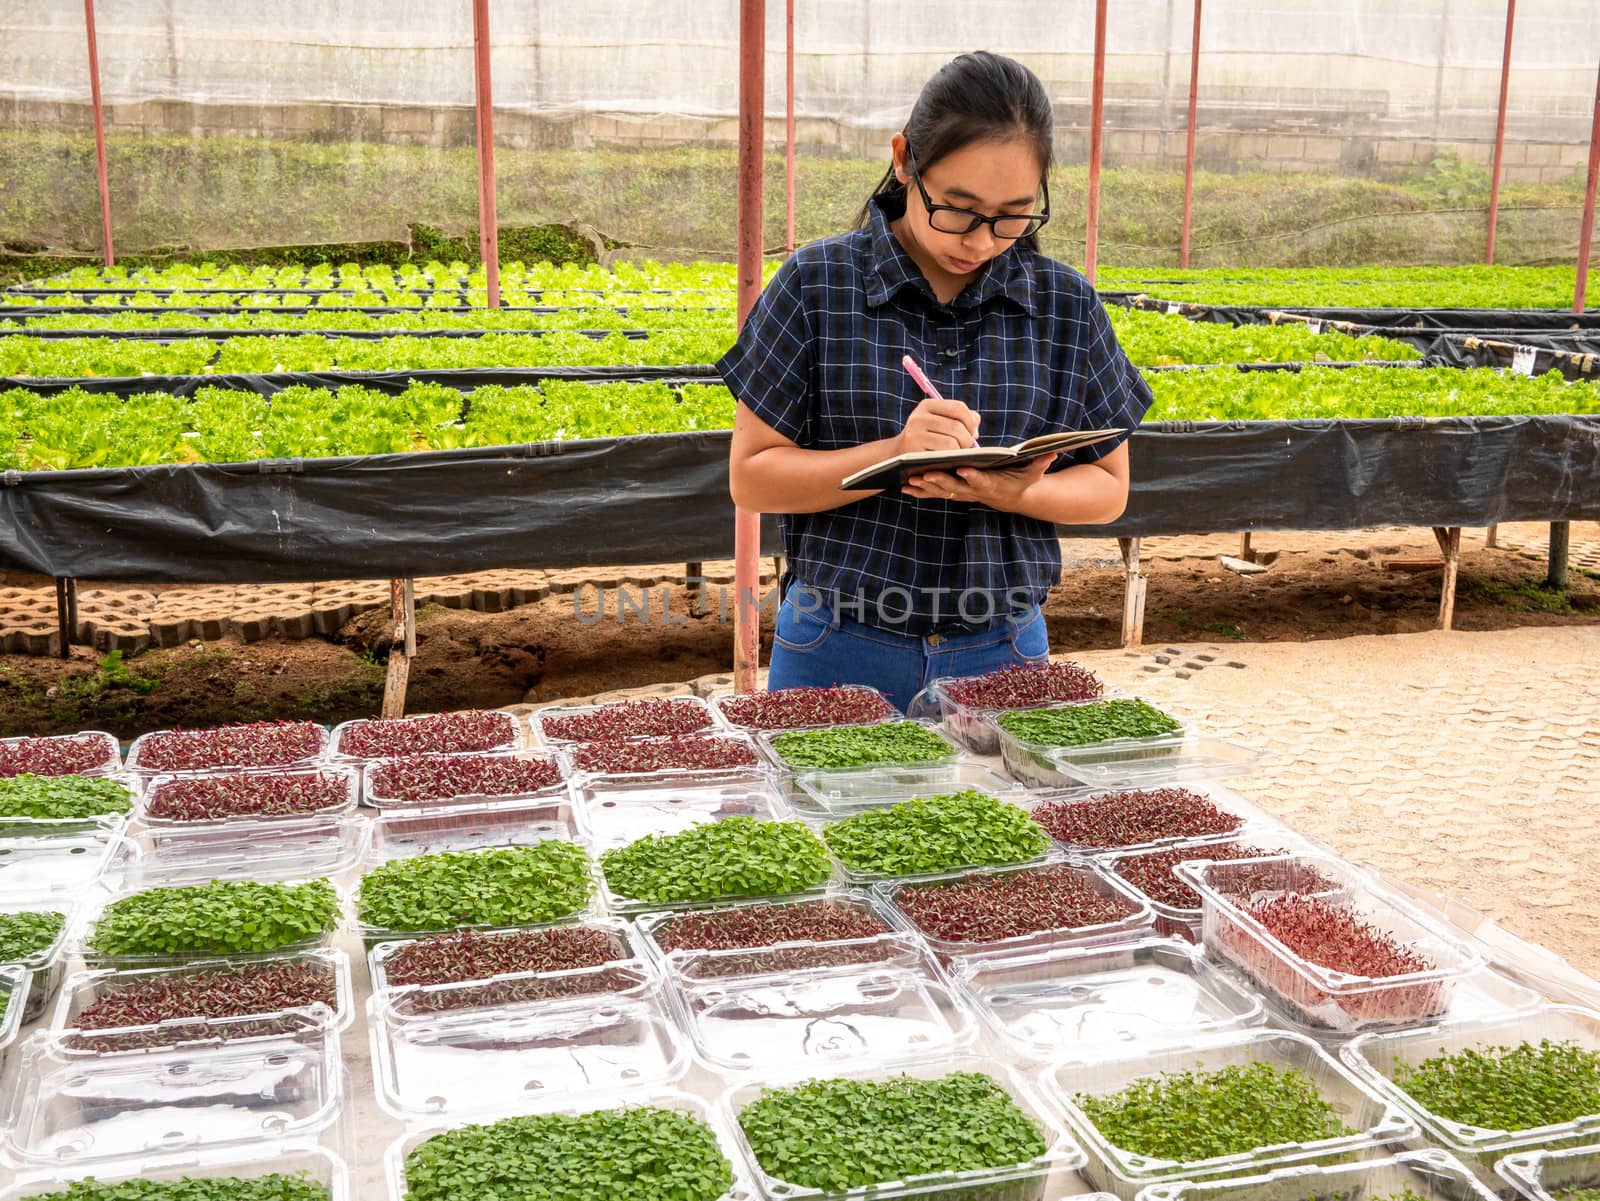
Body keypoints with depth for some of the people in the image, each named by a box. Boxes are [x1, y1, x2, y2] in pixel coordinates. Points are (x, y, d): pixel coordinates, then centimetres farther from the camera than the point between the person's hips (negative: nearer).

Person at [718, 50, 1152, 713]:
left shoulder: (1066, 305, 0)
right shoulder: (818, 284, -7)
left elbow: (1107, 487, 6)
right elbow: (751, 477, -6)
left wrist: (1015, 492, -16)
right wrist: (895, 455, -22)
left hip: (1002, 654, 2)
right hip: (840, 653, -2)